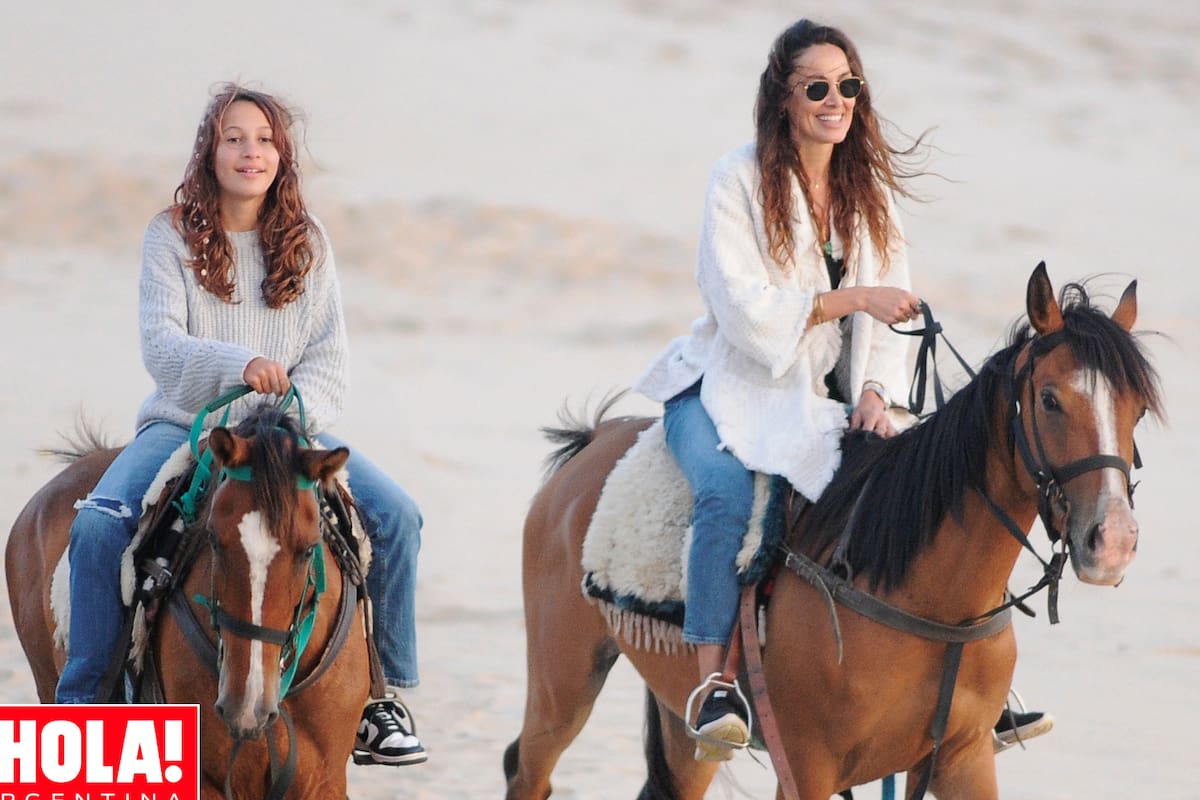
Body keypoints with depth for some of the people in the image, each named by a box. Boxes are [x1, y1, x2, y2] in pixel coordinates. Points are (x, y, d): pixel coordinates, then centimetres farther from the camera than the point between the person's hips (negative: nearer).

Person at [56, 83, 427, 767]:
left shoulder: (308, 243, 7)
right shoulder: (172, 236, 0)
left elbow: (330, 356, 1)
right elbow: (160, 343, -12)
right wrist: (240, 364, -30)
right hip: (186, 423, -2)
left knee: (397, 515, -18)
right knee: (97, 524, -28)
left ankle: (387, 693, -4)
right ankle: (80, 701, -15)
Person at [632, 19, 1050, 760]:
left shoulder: (870, 191, 8)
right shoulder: (741, 179, -9)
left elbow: (890, 313, 6)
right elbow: (744, 309, -17)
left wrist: (875, 393, -11)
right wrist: (852, 298, -21)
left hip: (820, 400, 5)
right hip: (727, 387, -5)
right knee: (729, 496, -34)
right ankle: (714, 684, -33)